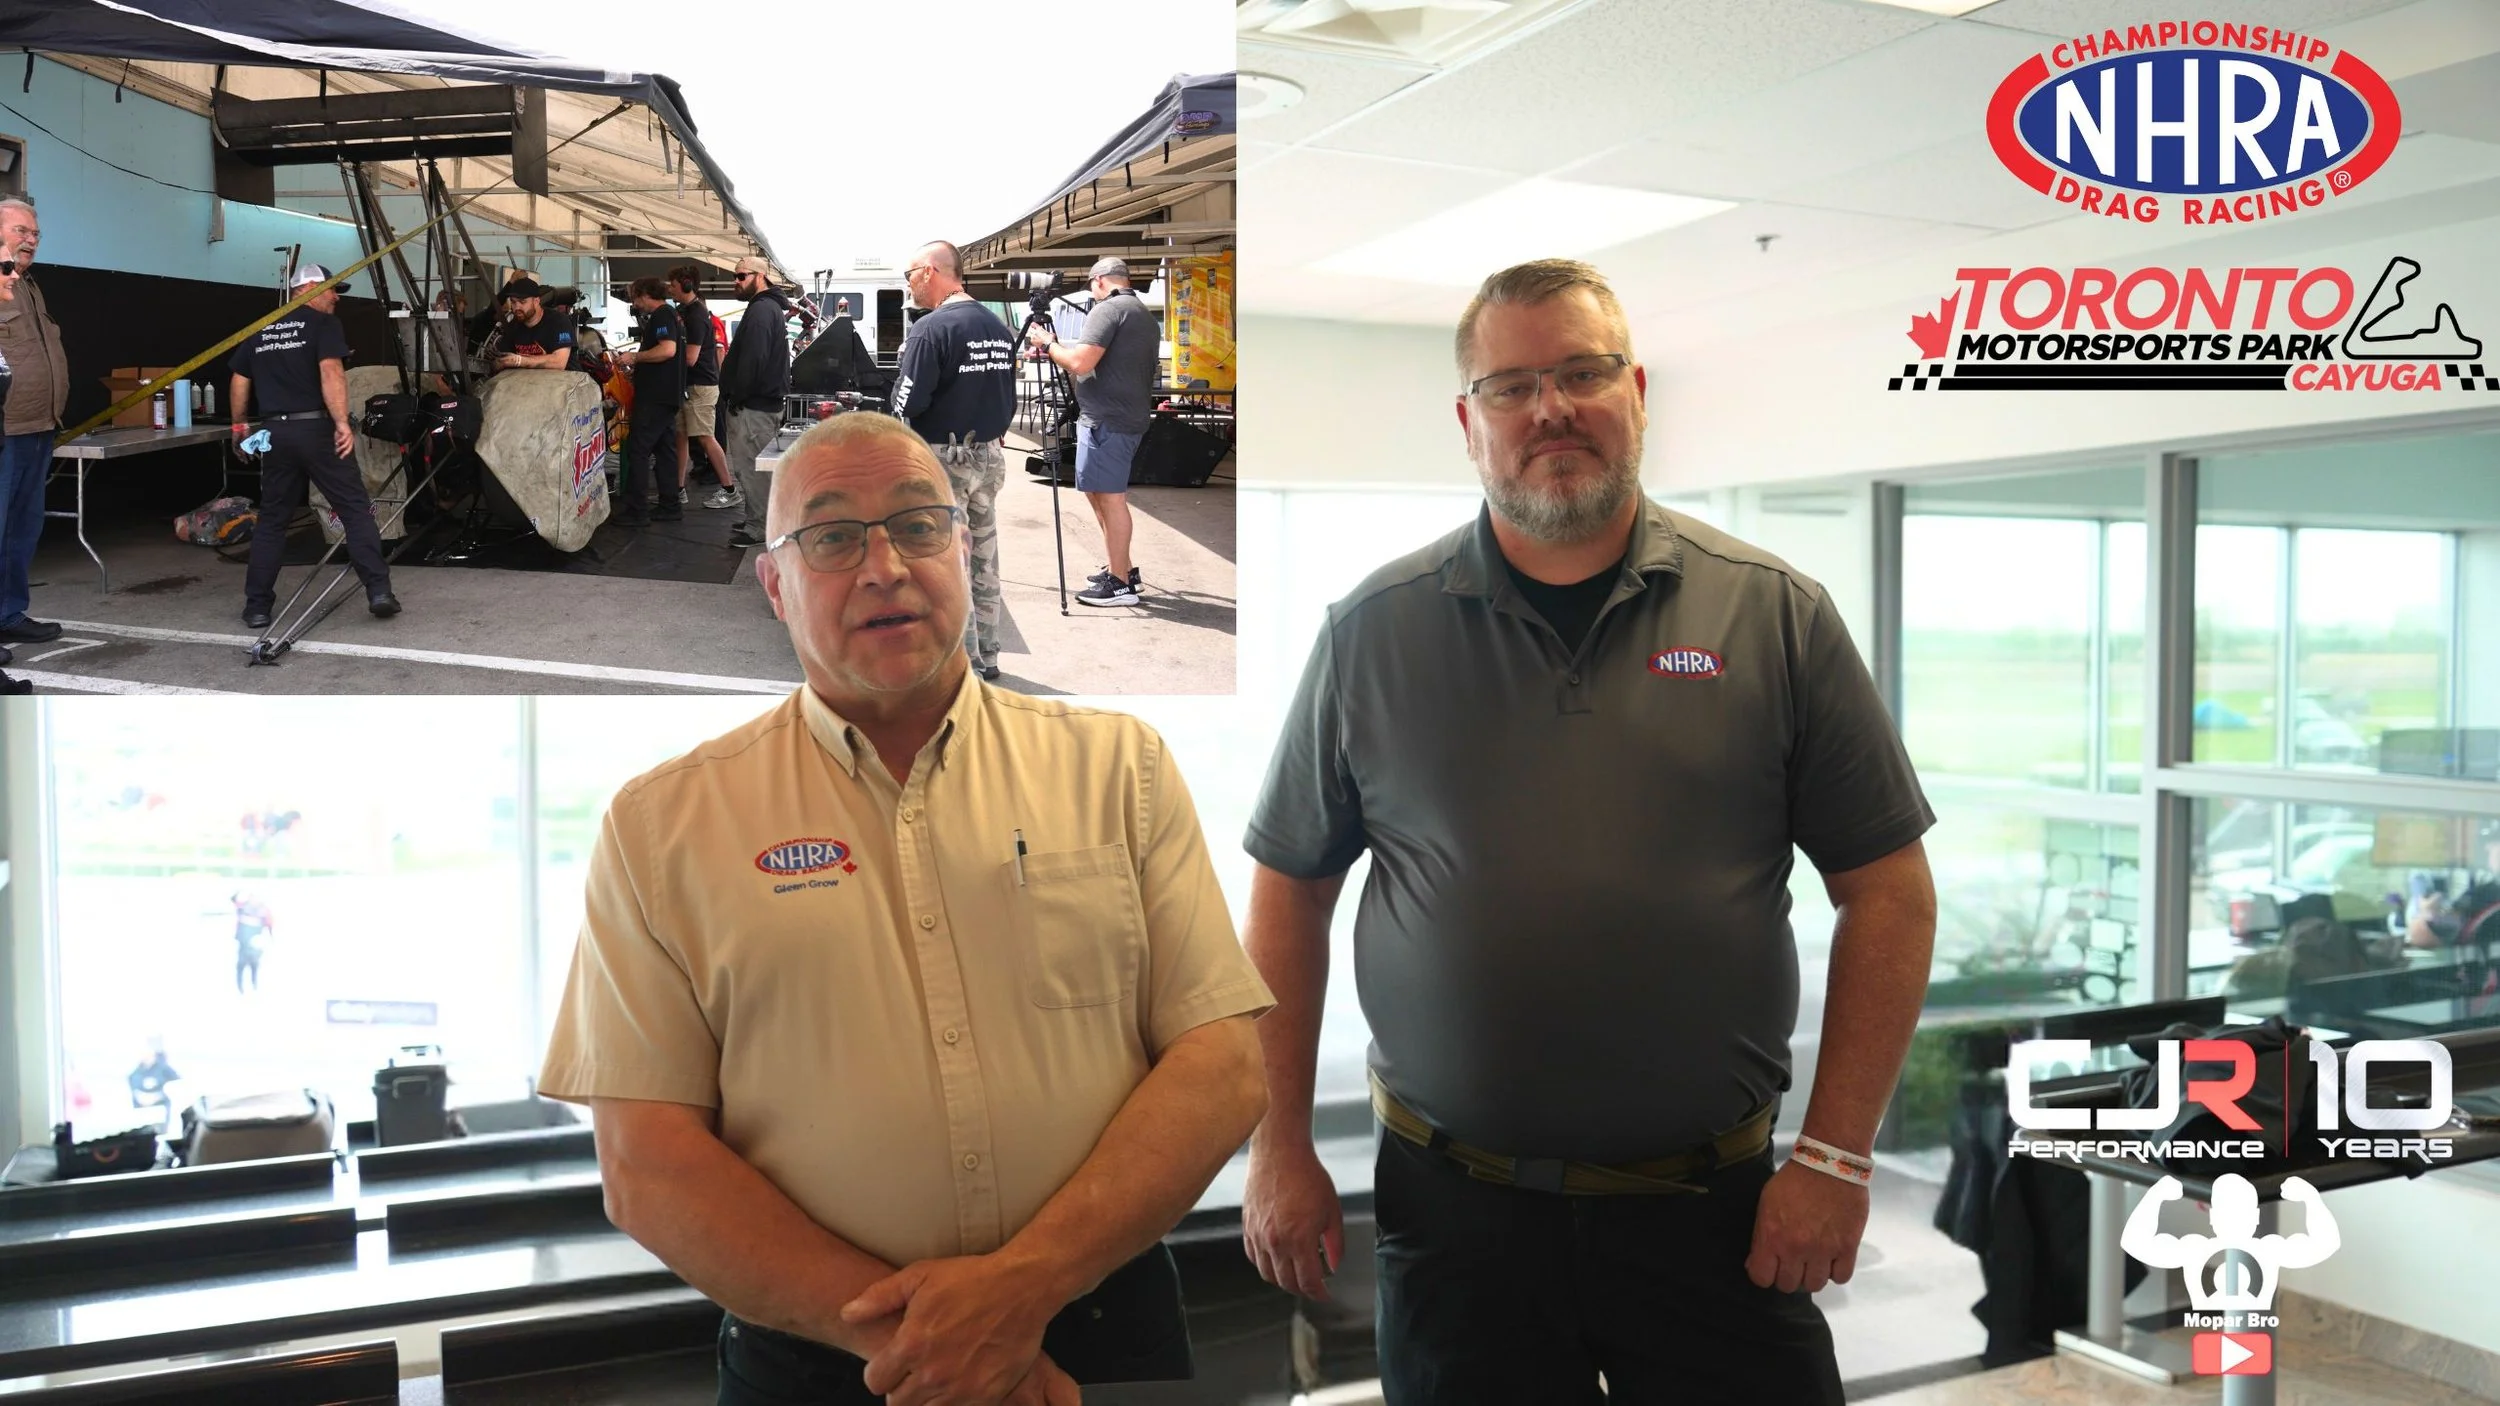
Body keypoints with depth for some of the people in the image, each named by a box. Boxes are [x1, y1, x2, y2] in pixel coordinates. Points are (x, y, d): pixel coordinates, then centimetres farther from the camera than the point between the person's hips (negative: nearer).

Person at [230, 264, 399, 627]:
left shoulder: (260, 331, 16)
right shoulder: (323, 324, -2)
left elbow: (240, 381, 18)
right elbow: (331, 373, -17)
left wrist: (239, 425, 29)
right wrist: (342, 423, -22)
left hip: (275, 432, 5)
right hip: (316, 429, -5)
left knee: (272, 519, 11)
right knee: (356, 509, 0)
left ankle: (257, 606, 12)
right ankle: (378, 590, -8)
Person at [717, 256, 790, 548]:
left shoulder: (761, 310, -16)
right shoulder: (773, 308, 18)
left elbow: (752, 360, -24)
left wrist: (736, 397, -18)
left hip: (753, 405, -11)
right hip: (767, 400, 11)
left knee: (749, 466, -5)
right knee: (755, 466, 17)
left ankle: (758, 528, 0)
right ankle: (757, 520, 25)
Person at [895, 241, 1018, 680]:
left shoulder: (931, 328, -16)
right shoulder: (1000, 327, 6)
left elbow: (908, 404, -18)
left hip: (943, 461, -7)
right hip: (989, 457, 7)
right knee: (984, 562, 14)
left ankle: (965, 663, 6)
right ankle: (986, 655, 23)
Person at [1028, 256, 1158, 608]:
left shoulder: (1107, 310, -11)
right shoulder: (1148, 317, 18)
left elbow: (1080, 363, -21)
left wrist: (1049, 345, -3)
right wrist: (1058, 349, 27)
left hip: (1105, 420, -10)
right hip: (1132, 418, 10)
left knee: (1110, 497, -5)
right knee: (1100, 493, 19)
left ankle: (1119, 583, -2)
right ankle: (1123, 569, 22)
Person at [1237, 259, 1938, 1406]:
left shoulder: (1775, 616, -2)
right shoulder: (1372, 633, 0)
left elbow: (1887, 891, 0)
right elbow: (1289, 891, 5)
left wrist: (1835, 1157, -5)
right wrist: (1278, 1145, 2)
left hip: (1713, 1208, 0)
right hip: (1453, 1205, 1)